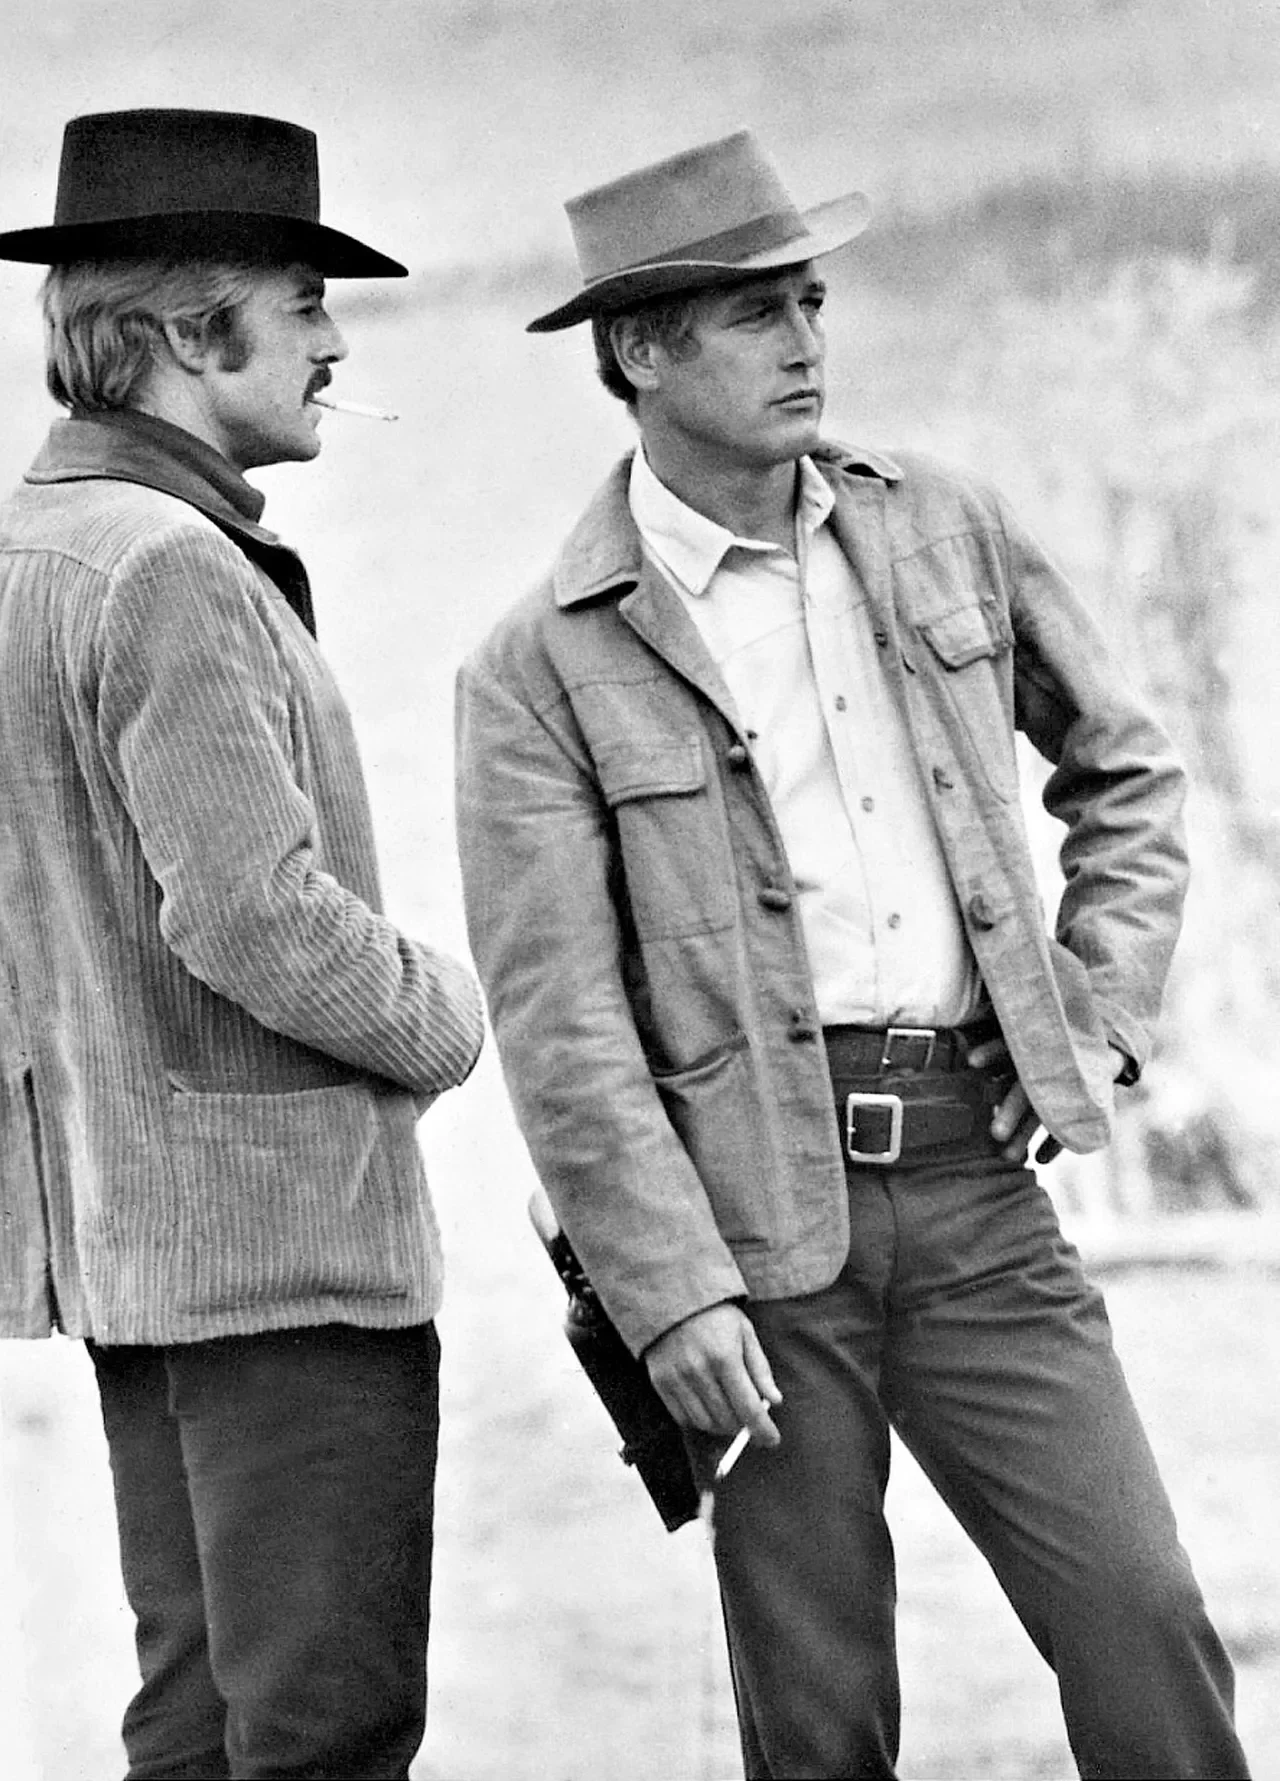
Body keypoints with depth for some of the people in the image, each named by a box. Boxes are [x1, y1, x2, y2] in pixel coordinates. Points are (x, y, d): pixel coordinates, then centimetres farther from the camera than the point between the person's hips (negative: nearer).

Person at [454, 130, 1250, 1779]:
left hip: (969, 1175, 3)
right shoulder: (544, 670, -3)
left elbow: (1124, 771, 22)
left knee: (1143, 1624, -7)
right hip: (743, 1209, -3)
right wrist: (671, 1296, -14)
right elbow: (559, 1022, -7)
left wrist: (1099, 1013, 9)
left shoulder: (942, 528, 9)